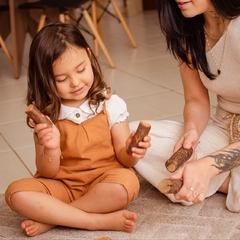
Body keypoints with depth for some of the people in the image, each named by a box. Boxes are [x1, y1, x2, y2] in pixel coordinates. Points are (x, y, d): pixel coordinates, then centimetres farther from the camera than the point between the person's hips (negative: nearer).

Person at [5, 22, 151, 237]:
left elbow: (122, 158, -1)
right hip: (62, 185, 1)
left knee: (127, 184, -34)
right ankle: (100, 221, -23)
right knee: (16, 193, -26)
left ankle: (50, 219, -18)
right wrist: (51, 149, -26)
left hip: (104, 181, -1)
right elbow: (47, 173, -4)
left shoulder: (111, 105, -6)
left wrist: (131, 152, -25)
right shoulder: (45, 115, -4)